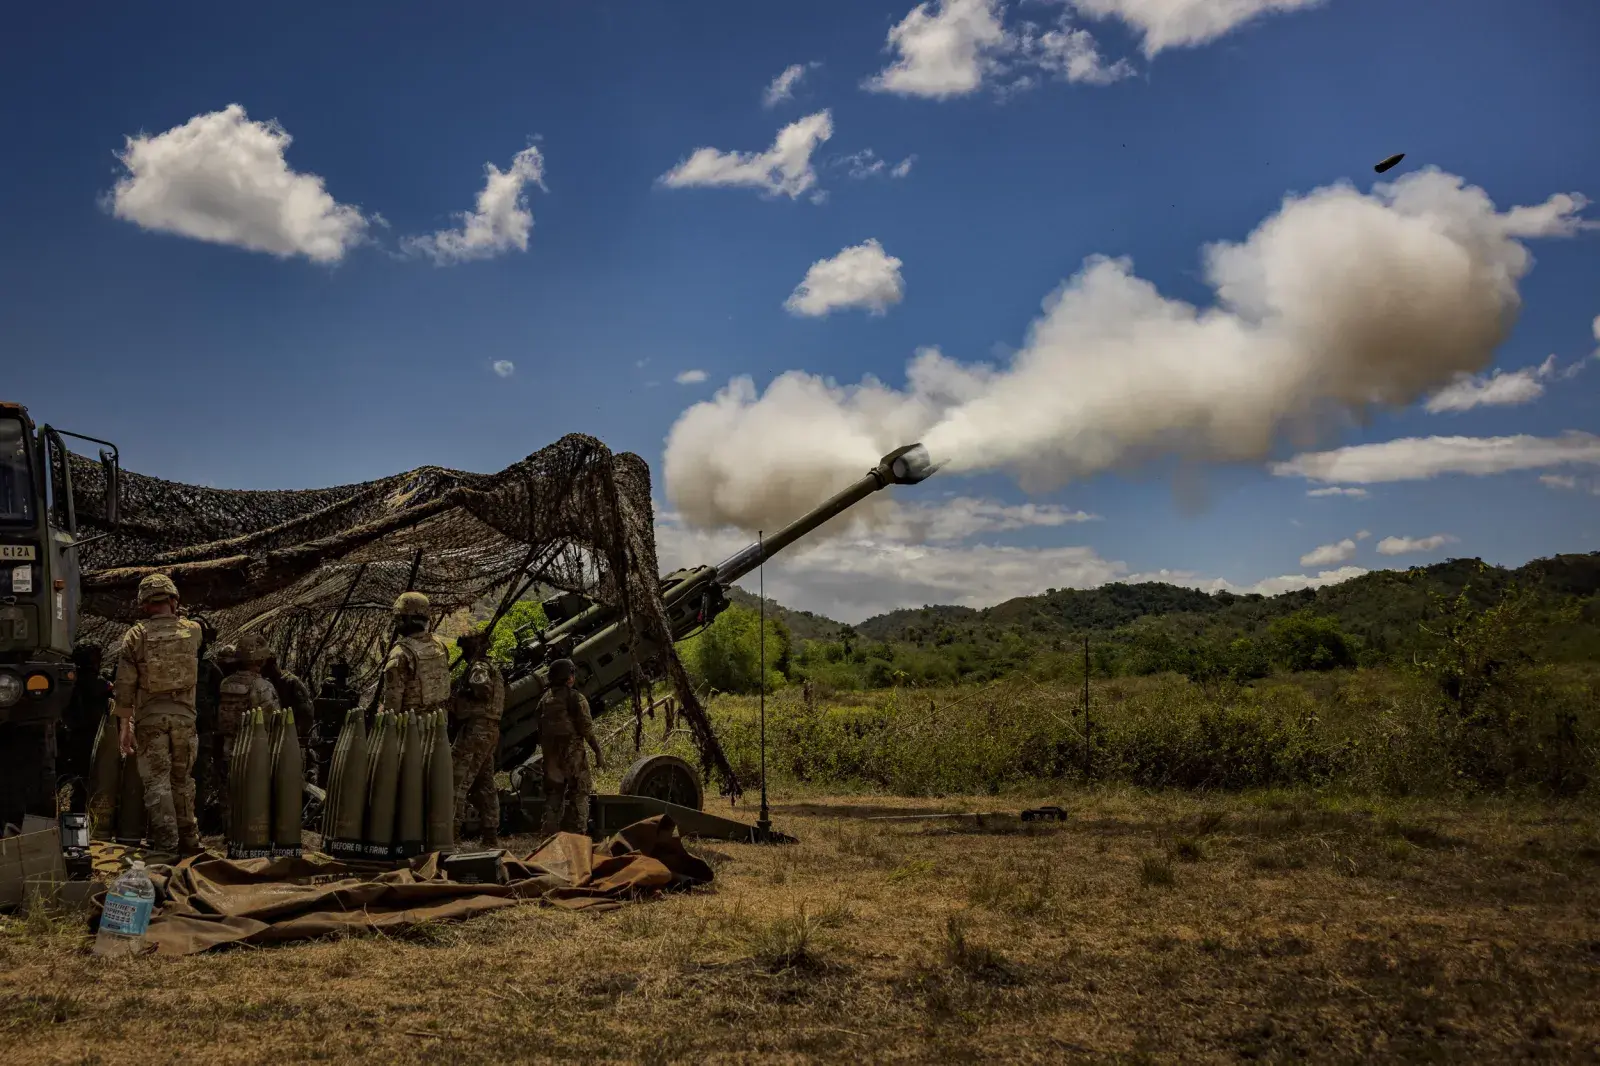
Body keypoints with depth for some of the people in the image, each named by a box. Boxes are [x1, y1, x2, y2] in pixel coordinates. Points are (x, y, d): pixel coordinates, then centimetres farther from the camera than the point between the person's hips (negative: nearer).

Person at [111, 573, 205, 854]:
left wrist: (124, 726, 0)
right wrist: (175, 615, 33)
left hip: (150, 718, -2)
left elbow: (124, 685, -5)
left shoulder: (136, 635, -5)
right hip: (183, 716, 2)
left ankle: (166, 844, -2)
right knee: (182, 780, 15)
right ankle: (189, 839, 22)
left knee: (156, 781, 2)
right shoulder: (193, 631, 0)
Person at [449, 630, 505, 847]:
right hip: (491, 731, 10)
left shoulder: (479, 667, -8)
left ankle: (452, 828, -12)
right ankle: (490, 834, 14)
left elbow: (483, 688, -26)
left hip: (476, 728, -10)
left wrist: (462, 692, -13)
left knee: (458, 778, -9)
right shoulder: (492, 668, 23)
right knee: (485, 784, 13)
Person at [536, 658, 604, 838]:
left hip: (551, 754, 6)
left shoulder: (545, 699, 9)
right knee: (578, 795, 0)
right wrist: (598, 752, -8)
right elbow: (587, 729, -14)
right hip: (573, 753, -6)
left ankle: (548, 834, 12)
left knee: (553, 794, 14)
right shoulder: (576, 698, -10)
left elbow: (540, 730, 13)